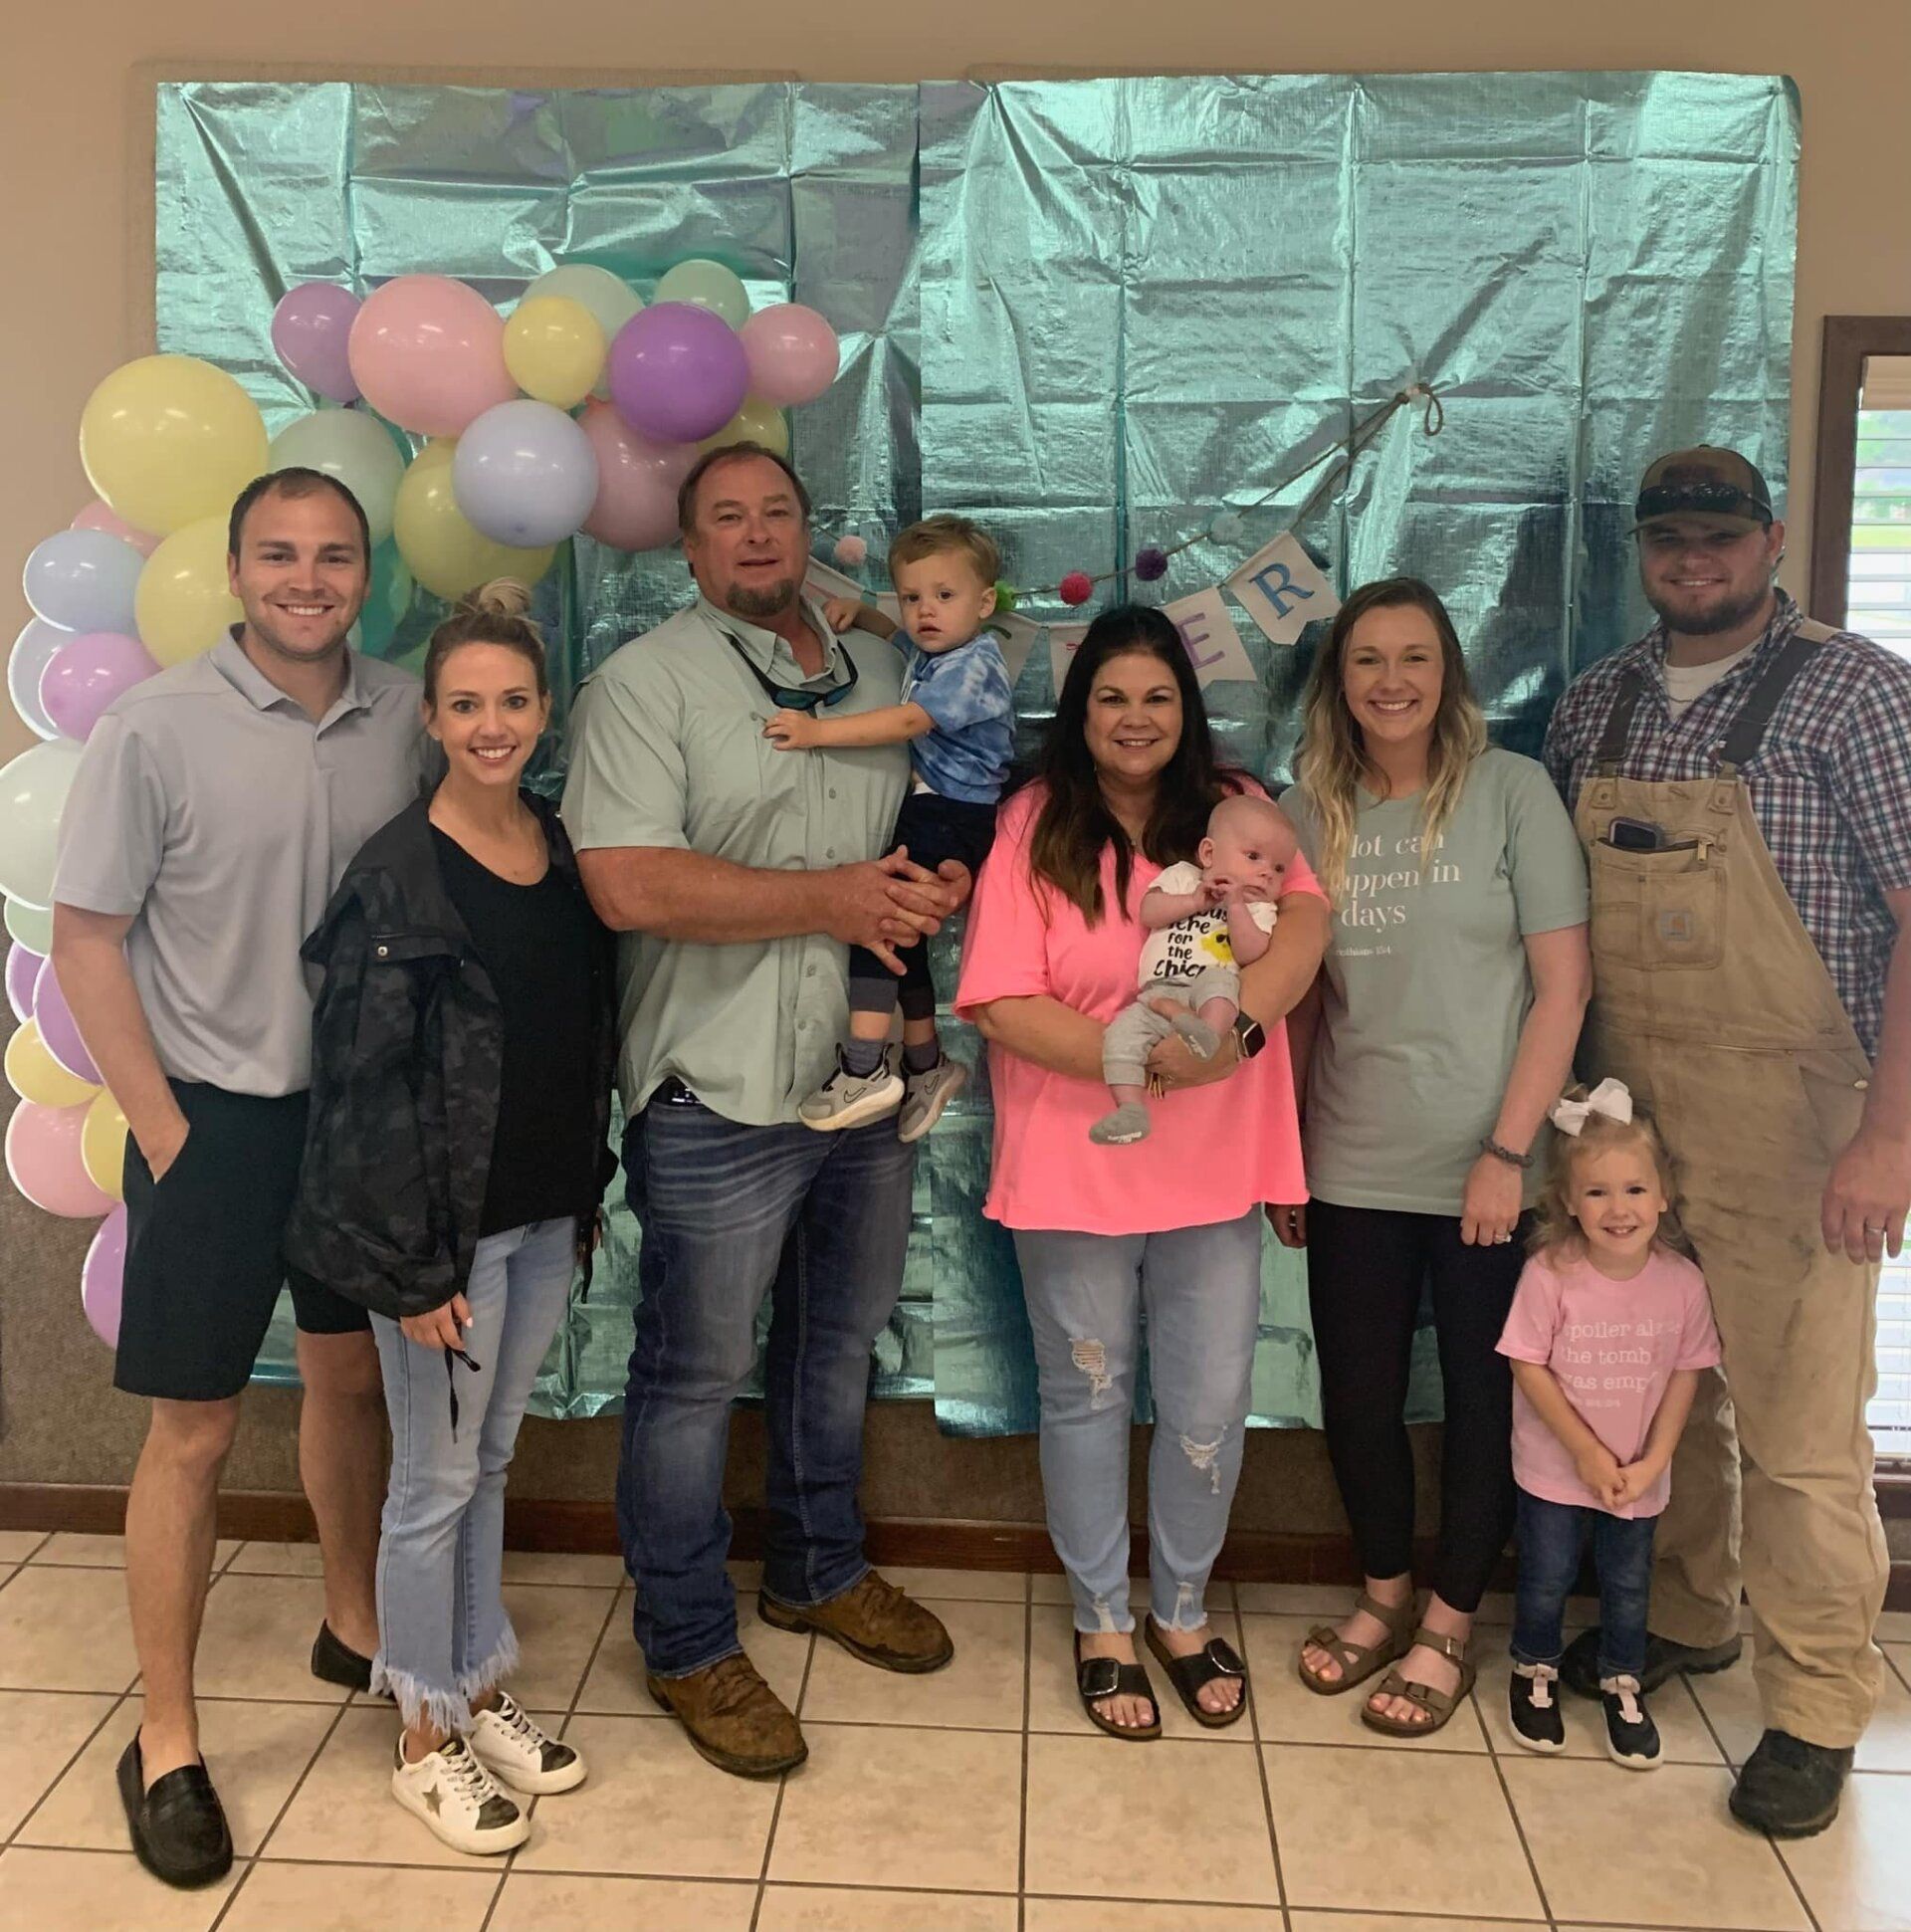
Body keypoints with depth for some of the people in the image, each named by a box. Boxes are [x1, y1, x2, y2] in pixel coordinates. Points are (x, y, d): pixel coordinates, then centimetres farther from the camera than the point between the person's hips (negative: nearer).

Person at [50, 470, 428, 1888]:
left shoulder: (403, 715, 0)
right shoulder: (156, 729, -12)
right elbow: (86, 944, -9)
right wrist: (167, 1134, -11)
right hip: (218, 1118, -4)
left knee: (354, 1375, 19)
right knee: (195, 1432, 4)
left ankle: (356, 1626, 41)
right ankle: (167, 1742, 19)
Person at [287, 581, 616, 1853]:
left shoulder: (563, 849, 4)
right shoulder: (398, 875, -15)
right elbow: (366, 1084, -16)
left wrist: (589, 1192, 12)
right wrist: (413, 1267, -16)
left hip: (545, 1217, 6)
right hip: (447, 1228, -6)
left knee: (491, 1464, 20)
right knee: (438, 1482, 8)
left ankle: (482, 1688, 36)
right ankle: (427, 1738, 26)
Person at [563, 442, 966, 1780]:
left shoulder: (884, 671, 11)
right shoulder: (648, 681, -9)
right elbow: (628, 885, -21)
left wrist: (944, 887, -3)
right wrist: (829, 899, -18)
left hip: (868, 1077, 7)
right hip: (721, 1095, -6)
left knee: (840, 1341, 21)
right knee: (696, 1374, 6)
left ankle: (819, 1570, 42)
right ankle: (690, 1645, 23)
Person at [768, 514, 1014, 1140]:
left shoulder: (974, 666, -16)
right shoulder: (928, 650, 13)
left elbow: (907, 721, -28)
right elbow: (898, 637, 37)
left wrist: (820, 731, -32)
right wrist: (860, 613, 17)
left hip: (953, 820, -11)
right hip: (926, 810, 11)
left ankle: (864, 1069, -26)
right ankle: (926, 1065, 31)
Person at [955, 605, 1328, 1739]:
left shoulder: (1234, 809, 4)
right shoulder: (1037, 827, -4)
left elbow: (1305, 919, -13)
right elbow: (1002, 1002, -11)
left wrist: (1237, 1022, -30)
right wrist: (1139, 1059, -21)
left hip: (1213, 1167, 2)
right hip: (1075, 1166, -2)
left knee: (1210, 1410, 11)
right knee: (1089, 1398, 14)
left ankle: (1184, 1611, 35)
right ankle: (1103, 1621, 34)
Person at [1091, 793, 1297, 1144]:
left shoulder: (1258, 908, 16)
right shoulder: (1183, 877, 19)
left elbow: (1250, 954, -3)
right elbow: (1148, 912, 4)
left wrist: (1235, 905, -6)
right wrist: (1195, 901, -1)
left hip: (1214, 993, -1)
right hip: (1158, 996, 1)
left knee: (1219, 979, -34)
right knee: (1121, 1034, -23)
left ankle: (1209, 1033, -52)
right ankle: (1132, 1110, -30)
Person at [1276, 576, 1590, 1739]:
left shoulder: (1511, 791, -6)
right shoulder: (1308, 813, 4)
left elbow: (1562, 987, -8)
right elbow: (1298, 1000, 9)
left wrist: (1508, 1151, -13)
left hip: (1483, 1169, -3)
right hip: (1351, 1168, 3)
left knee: (1483, 1401, 9)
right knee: (1357, 1398, 12)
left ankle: (1449, 1627, 29)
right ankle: (1386, 1595, 35)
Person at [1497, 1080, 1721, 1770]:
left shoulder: (1682, 1281, -14)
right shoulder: (1549, 1273, -22)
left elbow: (1686, 1374, -6)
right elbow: (1529, 1367, -16)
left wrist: (1653, 1460, -11)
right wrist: (1586, 1452, -16)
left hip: (1637, 1474, 2)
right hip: (1554, 1467, -2)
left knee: (1628, 1584, 18)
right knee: (1546, 1580, 13)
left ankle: (1622, 1684, 39)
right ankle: (1534, 1672, 37)